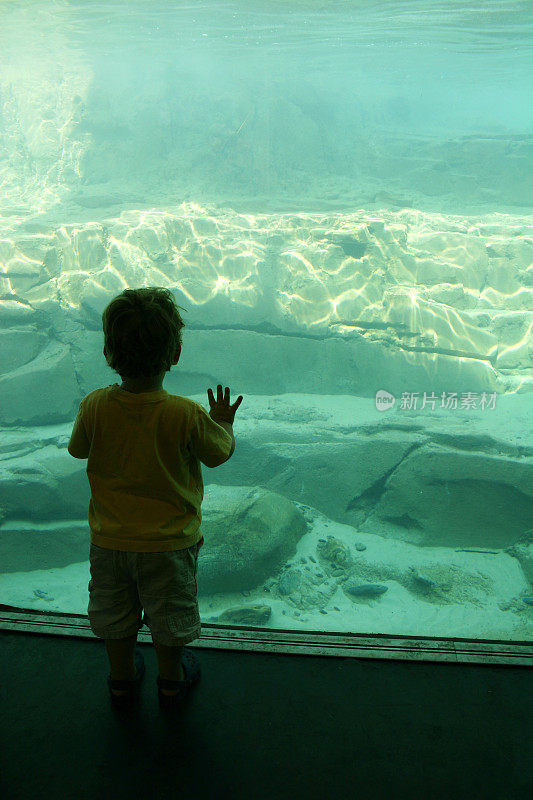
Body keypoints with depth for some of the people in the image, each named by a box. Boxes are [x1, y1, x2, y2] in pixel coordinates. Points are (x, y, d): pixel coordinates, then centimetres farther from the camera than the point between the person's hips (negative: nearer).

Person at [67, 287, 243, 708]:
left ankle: (122, 678, 45)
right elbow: (219, 453, -8)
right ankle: (172, 681, 41)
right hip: (169, 543, -2)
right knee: (170, 617, 21)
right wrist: (224, 422, 12)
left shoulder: (94, 406, -19)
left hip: (109, 539, 2)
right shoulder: (187, 414, -25)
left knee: (115, 615, 25)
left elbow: (77, 449, 1)